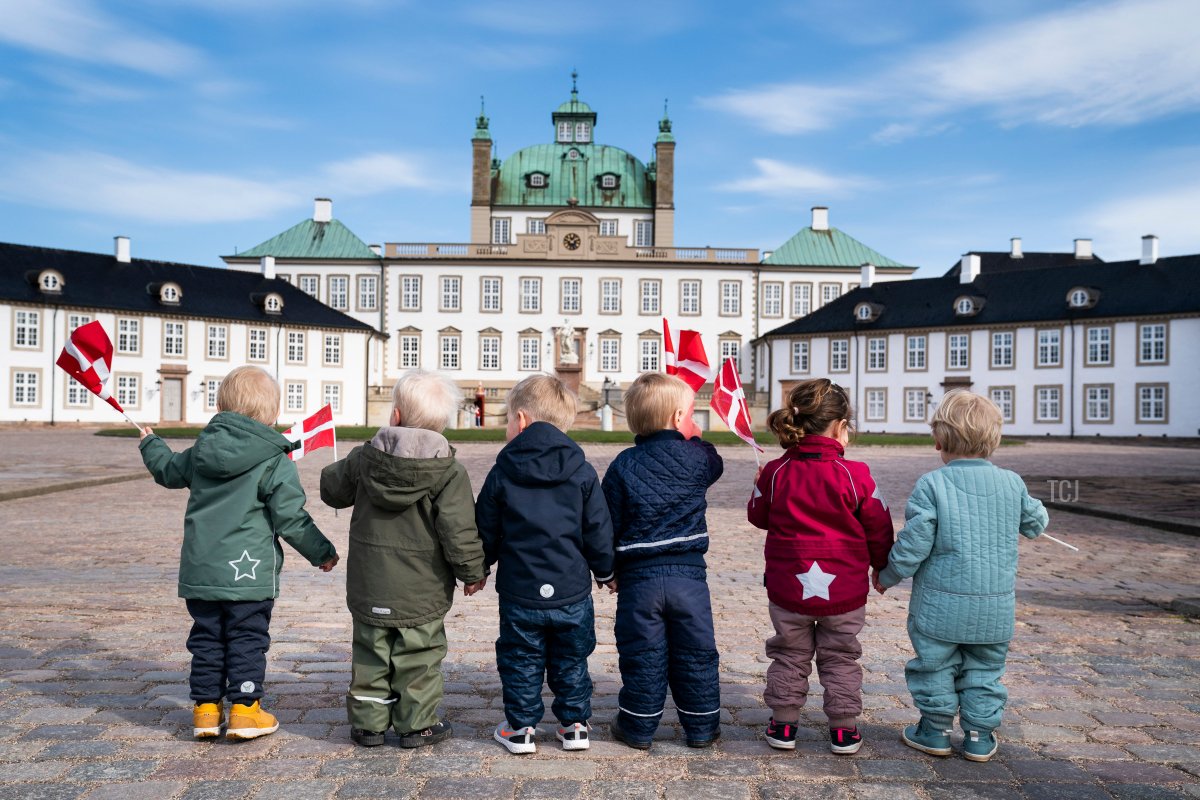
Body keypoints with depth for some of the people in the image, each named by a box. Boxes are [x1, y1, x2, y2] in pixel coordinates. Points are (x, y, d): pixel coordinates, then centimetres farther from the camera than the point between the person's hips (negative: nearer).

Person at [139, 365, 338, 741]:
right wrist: (322, 552, 2)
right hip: (249, 572, -5)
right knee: (247, 640, 5)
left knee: (206, 639, 15)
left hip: (200, 567, 5)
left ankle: (206, 708, 22)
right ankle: (244, 710, 8)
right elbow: (291, 519, -12)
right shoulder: (276, 462, -12)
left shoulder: (201, 450, 6)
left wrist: (151, 443, 49)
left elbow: (167, 470, 27)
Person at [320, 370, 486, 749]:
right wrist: (473, 572, -3)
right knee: (419, 658, 11)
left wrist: (335, 470, 34)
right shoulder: (448, 472, -15)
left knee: (370, 656, 16)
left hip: (368, 586, 3)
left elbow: (332, 488, 12)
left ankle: (368, 723, 24)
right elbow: (459, 532, -16)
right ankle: (417, 725, 19)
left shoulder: (364, 458, -5)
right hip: (422, 592, -3)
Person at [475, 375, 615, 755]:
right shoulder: (582, 473, -5)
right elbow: (598, 531, -2)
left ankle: (521, 727, 21)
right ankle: (574, 724, 24)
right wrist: (605, 571, 14)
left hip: (519, 592, -1)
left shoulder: (502, 474, -6)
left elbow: (486, 533, 2)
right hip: (572, 592, 1)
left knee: (521, 662, 14)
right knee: (571, 662, 16)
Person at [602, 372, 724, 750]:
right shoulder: (696, 459, -4)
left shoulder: (623, 465, -5)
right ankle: (702, 727, 24)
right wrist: (696, 438, 30)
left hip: (638, 577, 0)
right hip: (688, 574, 1)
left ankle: (638, 727, 21)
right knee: (696, 654, 13)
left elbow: (608, 523, -2)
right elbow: (715, 464, 22)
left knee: (642, 655, 10)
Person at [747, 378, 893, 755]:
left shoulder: (775, 473, -8)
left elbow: (758, 516, 7)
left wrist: (760, 485, 25)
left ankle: (783, 724, 24)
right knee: (840, 659, 16)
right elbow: (878, 529, -3)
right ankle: (843, 730, 24)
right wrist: (882, 566, 14)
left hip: (788, 587, 1)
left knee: (789, 655, 18)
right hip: (844, 589, -1)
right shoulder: (856, 475, -14)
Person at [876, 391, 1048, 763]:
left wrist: (887, 577, 0)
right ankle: (979, 736, 23)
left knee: (935, 666, 13)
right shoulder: (1012, 483, -2)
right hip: (997, 606, 3)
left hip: (942, 603, -3)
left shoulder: (931, 484, -14)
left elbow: (914, 544, -15)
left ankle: (935, 730, 22)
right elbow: (1036, 523, 16)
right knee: (984, 671, 17)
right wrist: (1036, 510, 38)